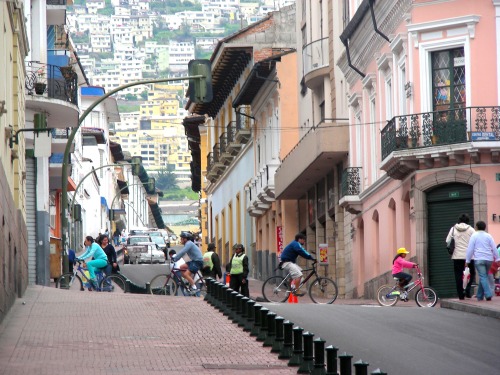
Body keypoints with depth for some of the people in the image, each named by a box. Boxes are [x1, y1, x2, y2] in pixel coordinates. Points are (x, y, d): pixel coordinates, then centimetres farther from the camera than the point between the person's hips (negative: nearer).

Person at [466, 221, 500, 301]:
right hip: (489, 259, 4)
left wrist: (467, 260, 2)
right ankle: (479, 296, 20)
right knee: (483, 277, 14)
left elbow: (470, 249, -2)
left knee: (483, 277, -9)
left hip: (479, 259, -4)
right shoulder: (488, 236, 11)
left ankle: (488, 295, -25)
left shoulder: (474, 236, 2)